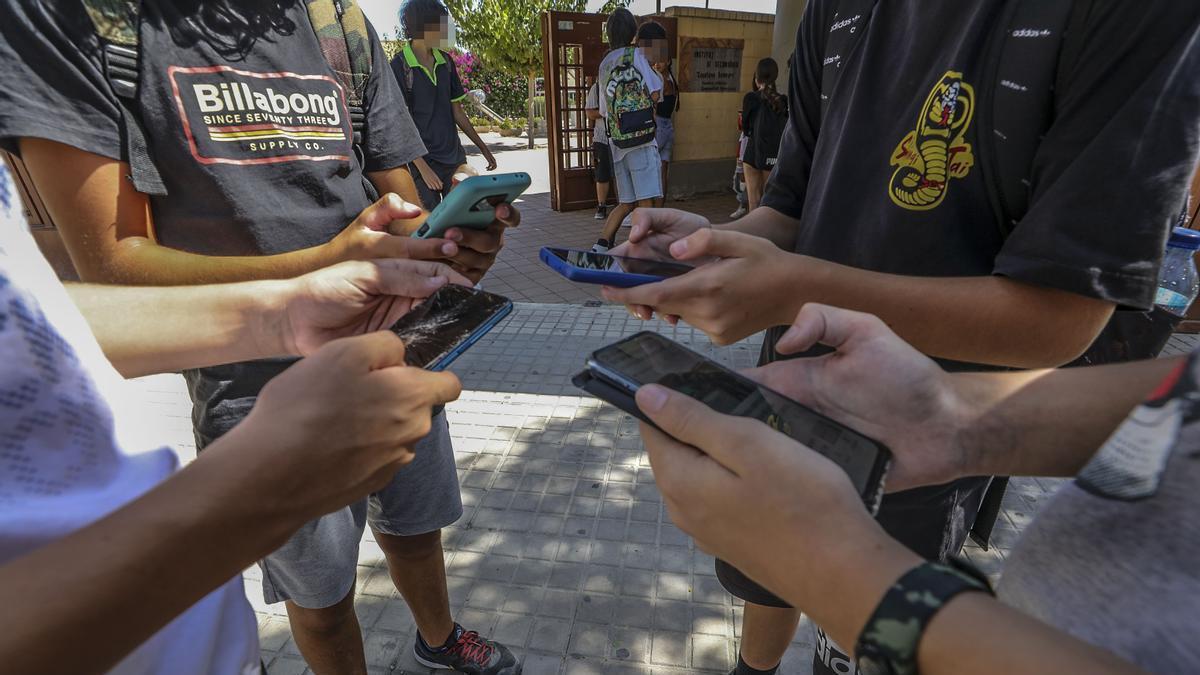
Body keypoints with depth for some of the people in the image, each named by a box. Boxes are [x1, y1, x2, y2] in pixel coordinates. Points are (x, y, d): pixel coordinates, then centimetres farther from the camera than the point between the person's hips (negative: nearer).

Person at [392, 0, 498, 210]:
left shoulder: (446, 62, 9)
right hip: (422, 161, -6)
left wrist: (483, 147, 17)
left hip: (454, 158, 6)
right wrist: (423, 167, -17)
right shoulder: (399, 67, -9)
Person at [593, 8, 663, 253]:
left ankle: (600, 246, 6)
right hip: (641, 138, -7)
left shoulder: (604, 64, 18)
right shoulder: (636, 55, 0)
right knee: (646, 201, -7)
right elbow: (655, 94, -5)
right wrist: (657, 73, 14)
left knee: (626, 203, 12)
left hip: (616, 142, 7)